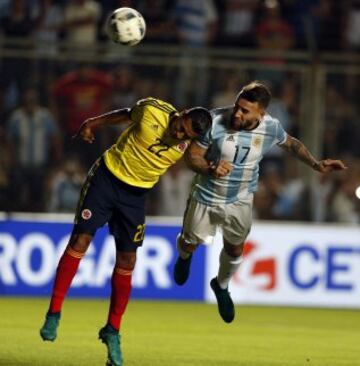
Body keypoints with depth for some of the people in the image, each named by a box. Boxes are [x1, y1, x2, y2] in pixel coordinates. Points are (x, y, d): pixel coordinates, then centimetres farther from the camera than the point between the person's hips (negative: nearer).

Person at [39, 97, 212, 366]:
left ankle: (113, 332, 14)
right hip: (106, 176, -2)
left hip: (136, 194, 2)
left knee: (127, 262, 0)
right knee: (80, 240, -9)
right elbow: (127, 114, 2)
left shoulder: (186, 148, -14)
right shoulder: (151, 110, -19)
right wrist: (93, 123, 11)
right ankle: (54, 314, -1)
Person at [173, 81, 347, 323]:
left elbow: (292, 143, 4)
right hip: (206, 196, -2)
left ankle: (222, 286, 51)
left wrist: (316, 164, -5)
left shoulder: (271, 128, -20)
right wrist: (209, 169, -41)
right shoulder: (216, 121, -30)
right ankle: (185, 257, 57)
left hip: (240, 202, 2)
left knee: (234, 249, 18)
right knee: (190, 243, 16)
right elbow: (193, 154, -21)